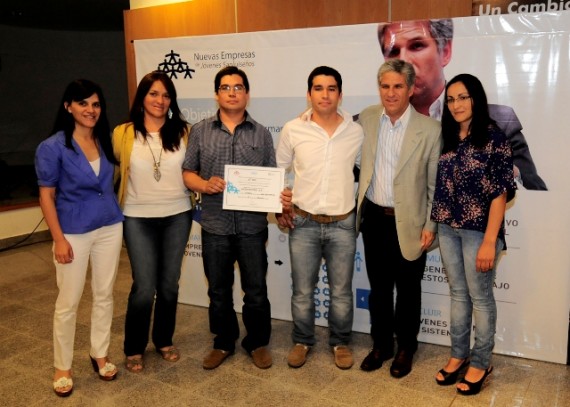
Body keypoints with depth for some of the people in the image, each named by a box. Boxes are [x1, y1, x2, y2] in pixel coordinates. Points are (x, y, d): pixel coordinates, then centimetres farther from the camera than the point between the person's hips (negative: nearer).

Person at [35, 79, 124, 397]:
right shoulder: (52, 147, -10)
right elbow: (46, 196, -9)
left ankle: (100, 354, 31)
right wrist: (59, 239, -13)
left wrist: (117, 220, 8)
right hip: (74, 233, -4)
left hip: (110, 228, 4)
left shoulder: (106, 141, 3)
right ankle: (63, 367, 22)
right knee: (68, 302, 5)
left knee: (105, 295, 13)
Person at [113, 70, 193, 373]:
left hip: (177, 216, 2)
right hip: (138, 219, -2)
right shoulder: (123, 134, -3)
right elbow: (112, 172, 6)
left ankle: (164, 340, 33)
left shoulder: (182, 132, -1)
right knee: (144, 288, -2)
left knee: (169, 284, 12)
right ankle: (133, 348, 21)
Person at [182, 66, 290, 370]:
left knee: (256, 290, 9)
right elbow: (188, 173, 5)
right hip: (215, 224, 1)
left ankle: (258, 343, 29)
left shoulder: (261, 134, 5)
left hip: (252, 224, 0)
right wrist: (205, 185, -15)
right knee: (218, 290, 14)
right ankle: (223, 342, 33)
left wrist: (281, 198, -13)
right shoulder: (200, 131, 4)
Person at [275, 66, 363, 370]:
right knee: (302, 290, 11)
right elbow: (279, 171, 9)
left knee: (341, 291, 11)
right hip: (303, 223, 0)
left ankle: (340, 342, 32)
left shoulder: (356, 132, -1)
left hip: (343, 223, 1)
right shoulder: (293, 129, -3)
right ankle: (302, 341, 31)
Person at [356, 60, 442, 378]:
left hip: (409, 221, -3)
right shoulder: (366, 118, -1)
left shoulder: (430, 129, -11)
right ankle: (381, 345, 33)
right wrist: (358, 209, 3)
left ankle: (406, 348, 31)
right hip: (374, 217, 3)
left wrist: (430, 226, -7)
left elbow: (436, 184, -6)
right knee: (379, 287, 16)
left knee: (408, 290, 12)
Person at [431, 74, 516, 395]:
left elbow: (500, 192, -13)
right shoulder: (448, 139, 7)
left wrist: (490, 241, -17)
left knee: (480, 297, 7)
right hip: (448, 228, 6)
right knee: (458, 294, 16)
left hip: (478, 229, -5)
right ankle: (459, 355, 29)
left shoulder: (494, 136, -10)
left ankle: (481, 362, 23)